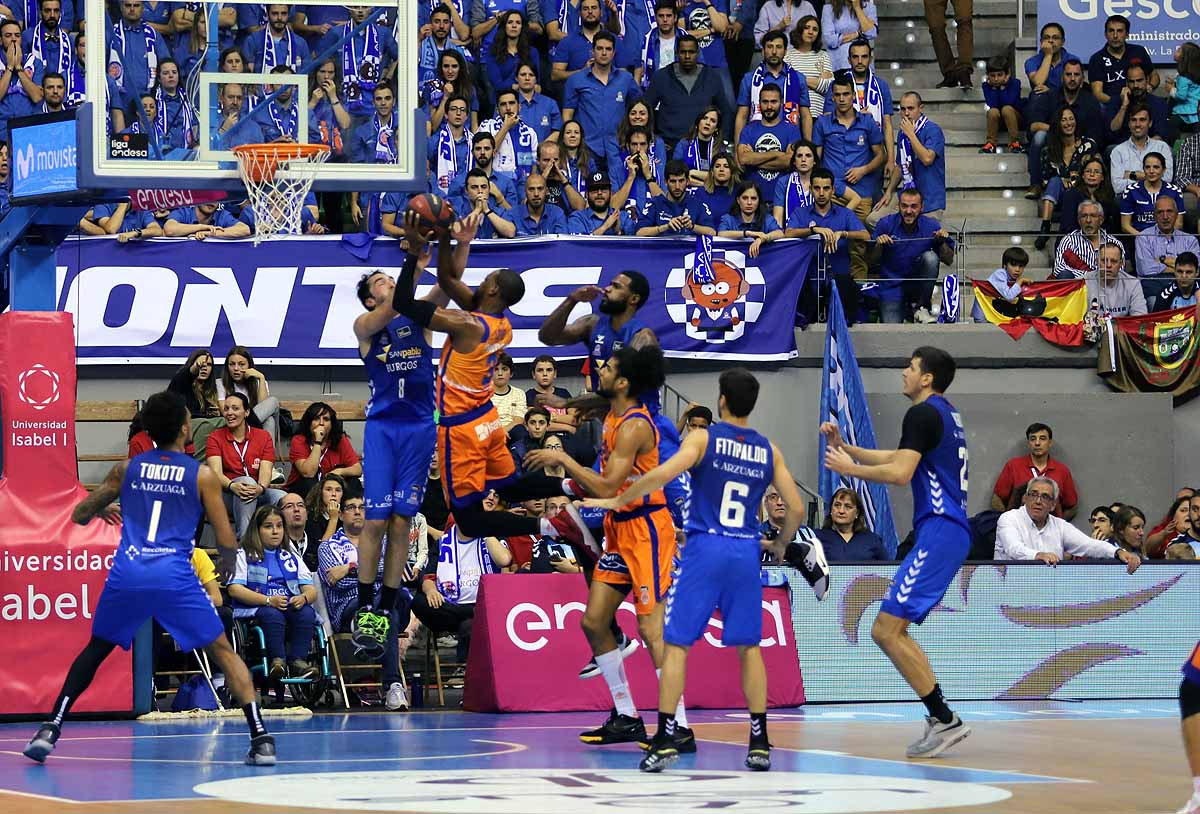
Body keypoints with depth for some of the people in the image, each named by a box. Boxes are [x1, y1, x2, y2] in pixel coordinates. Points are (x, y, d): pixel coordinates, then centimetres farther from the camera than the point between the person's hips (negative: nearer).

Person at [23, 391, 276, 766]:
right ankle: (261, 738, -3)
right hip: (174, 576, -2)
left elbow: (79, 515, 24)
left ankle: (51, 728, 14)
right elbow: (227, 542, 6)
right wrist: (228, 563, 30)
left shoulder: (127, 469, 15)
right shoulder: (202, 475, 7)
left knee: (95, 649, 24)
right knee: (223, 651, 9)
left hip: (127, 575, 2)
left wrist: (101, 511, 48)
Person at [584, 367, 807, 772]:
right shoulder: (768, 450, 9)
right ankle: (759, 744, 9)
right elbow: (796, 508, 7)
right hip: (747, 553, 3)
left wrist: (617, 501, -7)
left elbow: (662, 474, -17)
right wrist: (780, 545, 26)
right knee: (749, 647, 12)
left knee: (675, 643, 0)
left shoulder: (703, 438, -2)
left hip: (705, 549, -3)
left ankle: (666, 740, -8)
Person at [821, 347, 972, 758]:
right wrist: (845, 447, 28)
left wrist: (850, 469, -6)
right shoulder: (945, 414, 22)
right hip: (950, 529, 11)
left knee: (886, 630, -13)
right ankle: (941, 721, 11)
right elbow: (898, 459, 33)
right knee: (892, 629, 15)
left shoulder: (923, 414, -10)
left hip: (939, 531, -11)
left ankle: (945, 719, -14)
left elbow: (900, 473, -19)